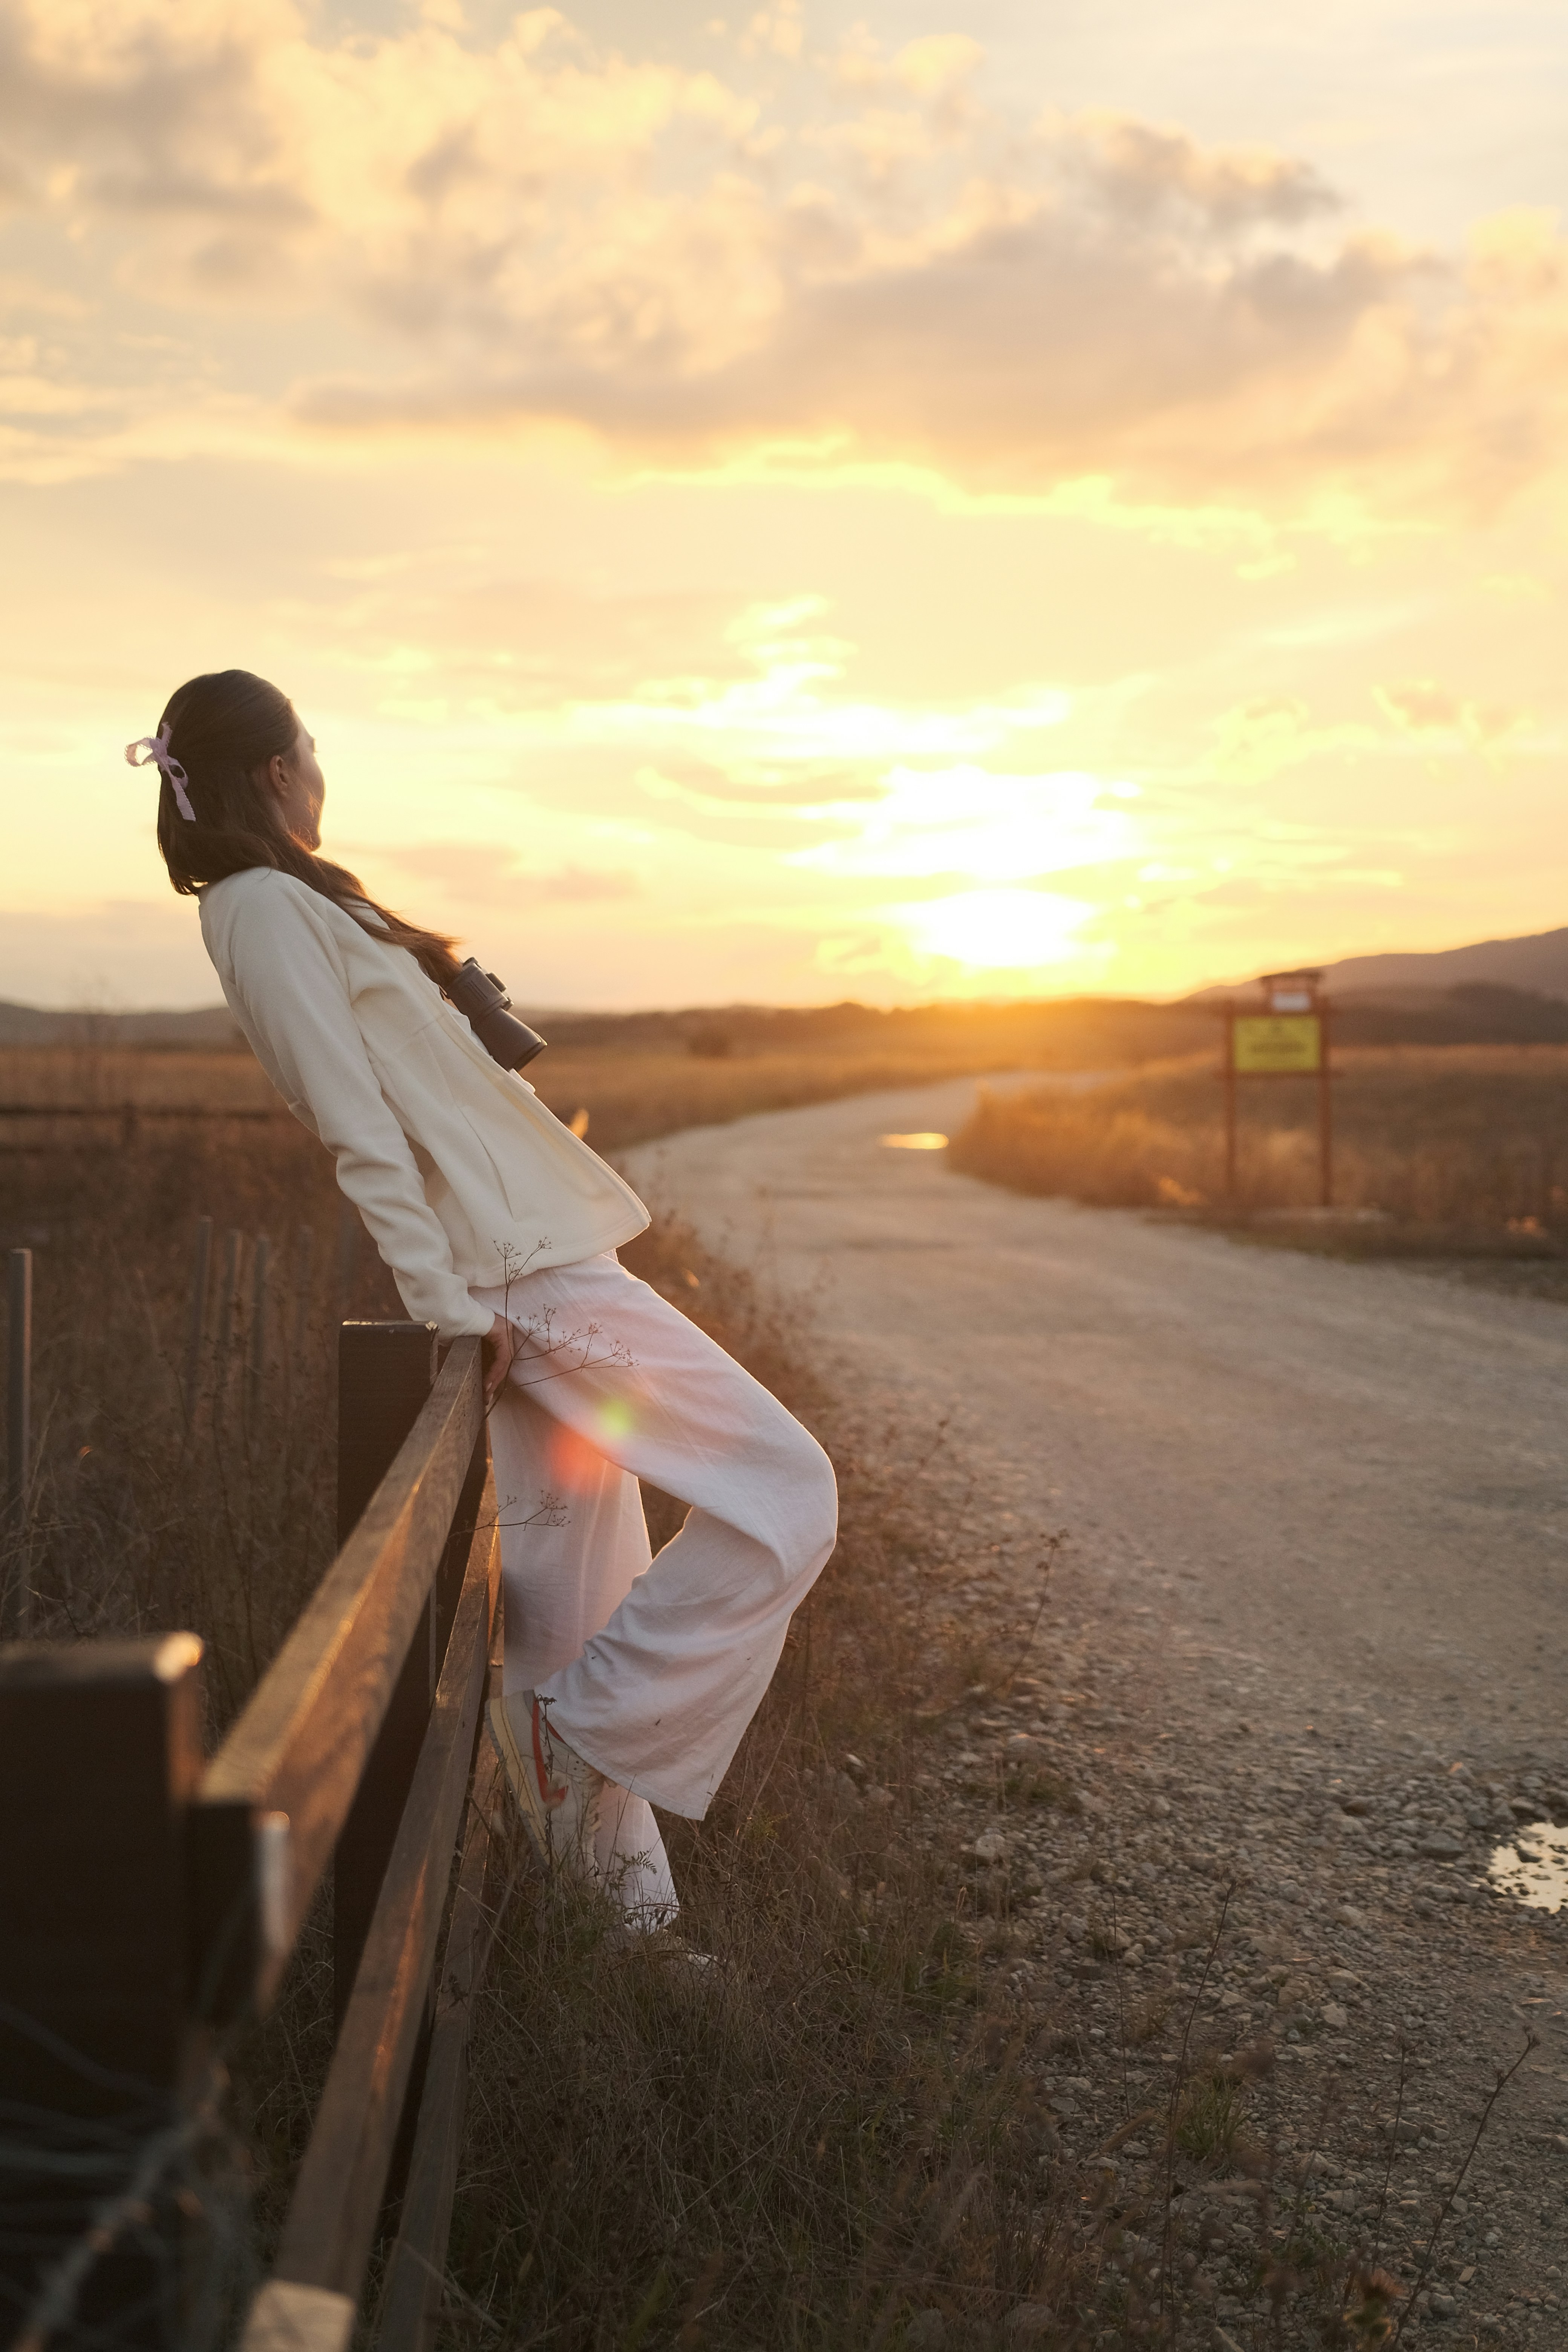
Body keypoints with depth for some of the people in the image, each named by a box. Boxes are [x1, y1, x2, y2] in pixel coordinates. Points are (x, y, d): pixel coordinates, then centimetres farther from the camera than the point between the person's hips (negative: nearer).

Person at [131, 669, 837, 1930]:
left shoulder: (292, 902, 18)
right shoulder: (266, 905, -11)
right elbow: (358, 1129, -17)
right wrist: (454, 1307, -18)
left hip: (543, 1267, 10)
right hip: (530, 1268, -10)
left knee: (570, 1608, 11)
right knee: (785, 1493, -10)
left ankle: (613, 1874, 18)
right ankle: (587, 1730, -1)